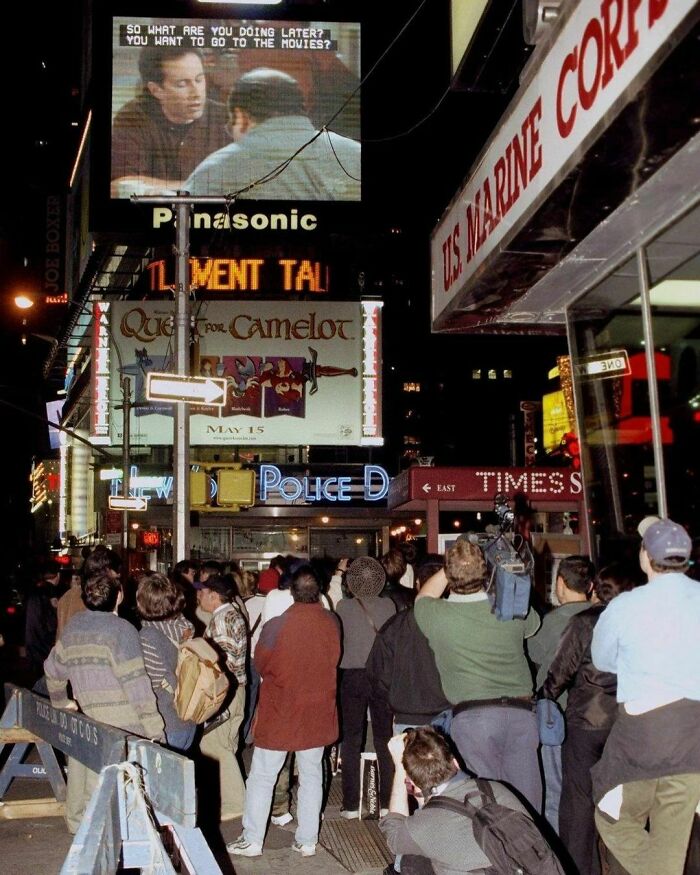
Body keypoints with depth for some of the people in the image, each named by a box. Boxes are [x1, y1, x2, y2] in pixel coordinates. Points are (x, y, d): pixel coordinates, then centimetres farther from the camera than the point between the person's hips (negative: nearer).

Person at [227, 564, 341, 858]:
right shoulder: (332, 623, -11)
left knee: (262, 777, 9)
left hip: (279, 712, -3)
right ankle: (307, 840, 19)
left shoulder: (276, 626, -19)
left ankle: (252, 840, 14)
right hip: (317, 713, 3)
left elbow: (261, 665, -4)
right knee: (311, 776, 14)